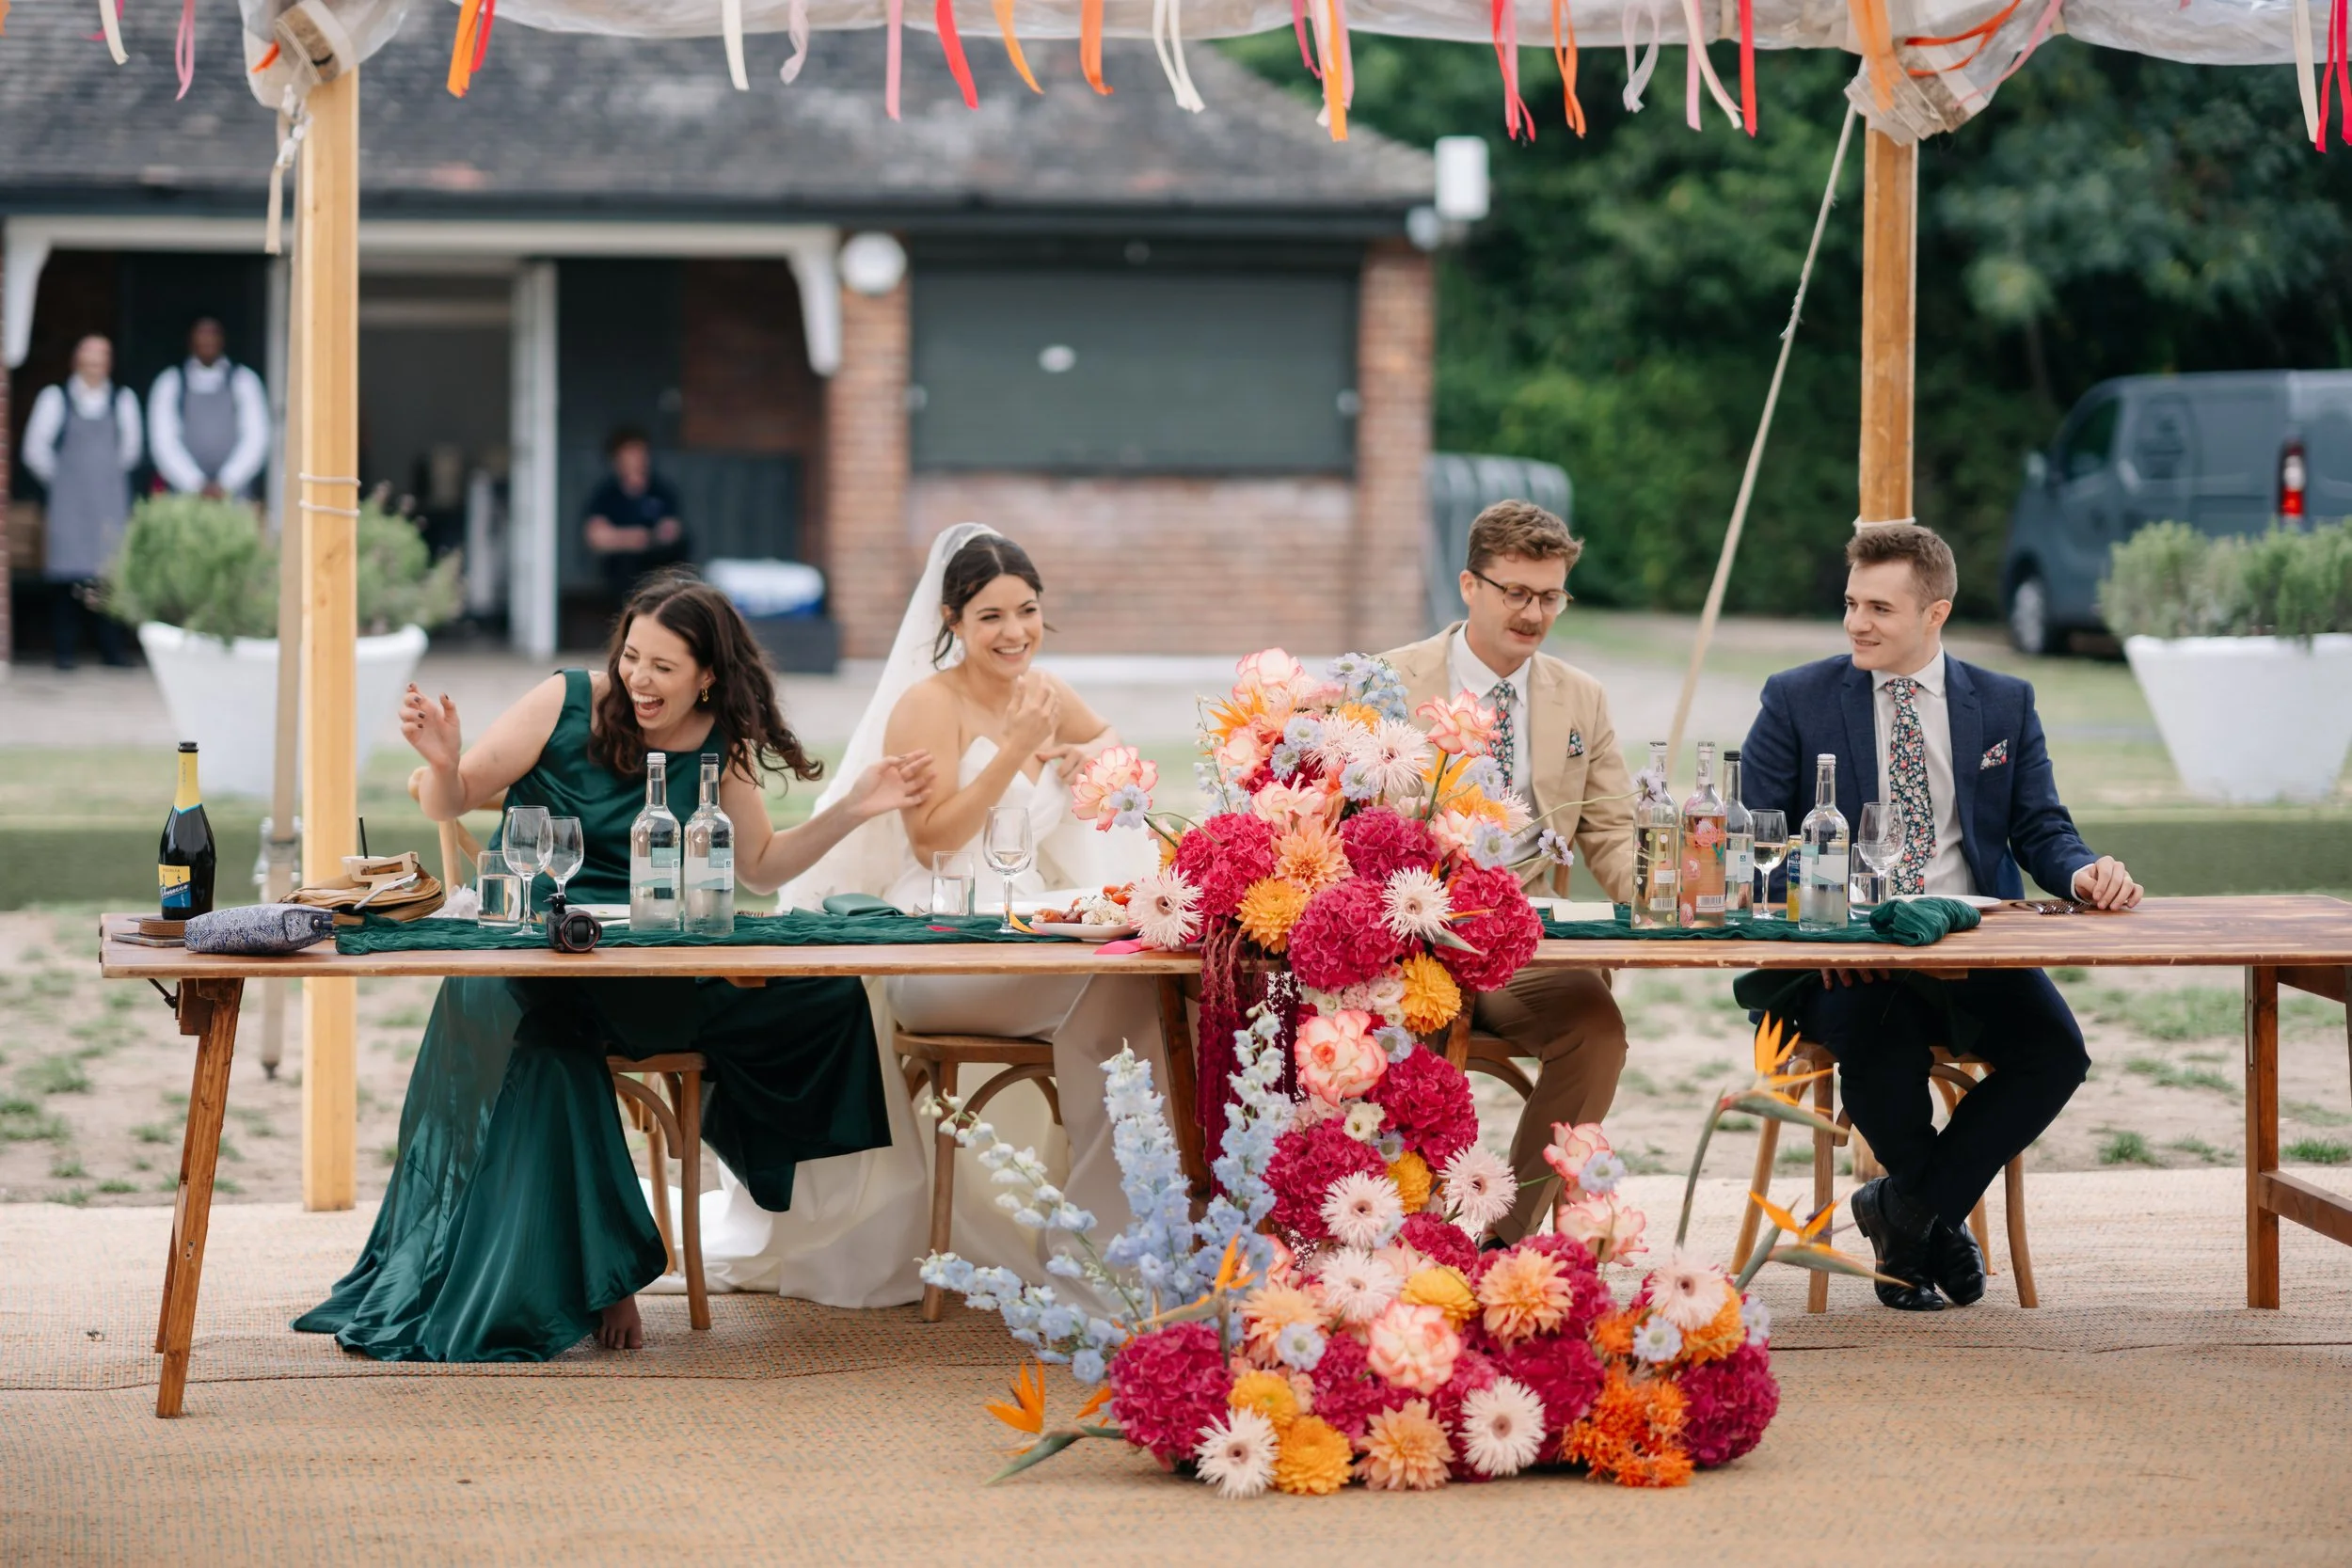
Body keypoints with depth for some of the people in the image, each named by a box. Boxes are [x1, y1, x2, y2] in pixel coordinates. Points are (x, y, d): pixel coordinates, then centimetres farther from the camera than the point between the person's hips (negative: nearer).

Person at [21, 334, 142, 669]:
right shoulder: (55, 398, 3)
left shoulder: (123, 399, 7)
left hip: (110, 499, 1)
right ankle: (65, 649, 0)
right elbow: (36, 447, 5)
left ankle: (112, 646, -1)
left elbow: (130, 448, 15)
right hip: (68, 500, -1)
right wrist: (60, 478, 9)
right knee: (66, 571, -5)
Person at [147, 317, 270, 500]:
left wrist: (225, 484, -9)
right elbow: (163, 440, 1)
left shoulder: (243, 380, 8)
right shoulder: (170, 383, 9)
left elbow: (256, 438, 1)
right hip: (185, 495, 0)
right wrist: (196, 484, -10)